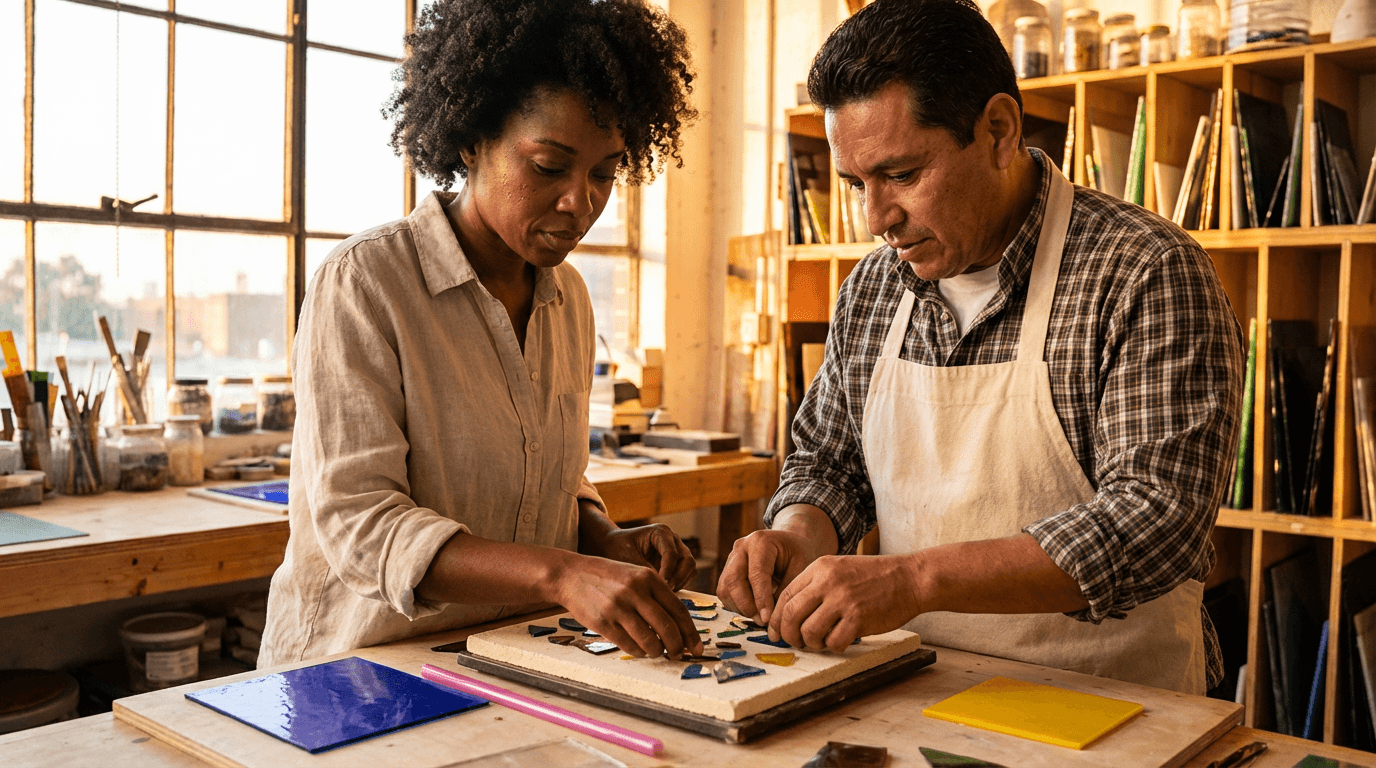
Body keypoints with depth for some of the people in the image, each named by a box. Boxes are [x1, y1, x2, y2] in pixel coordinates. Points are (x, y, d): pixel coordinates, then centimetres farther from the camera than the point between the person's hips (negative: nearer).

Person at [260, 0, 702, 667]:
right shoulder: (362, 282, -11)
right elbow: (356, 523, -18)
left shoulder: (568, 298, 9)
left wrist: (608, 544, -2)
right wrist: (561, 572, -30)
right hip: (360, 669, -5)